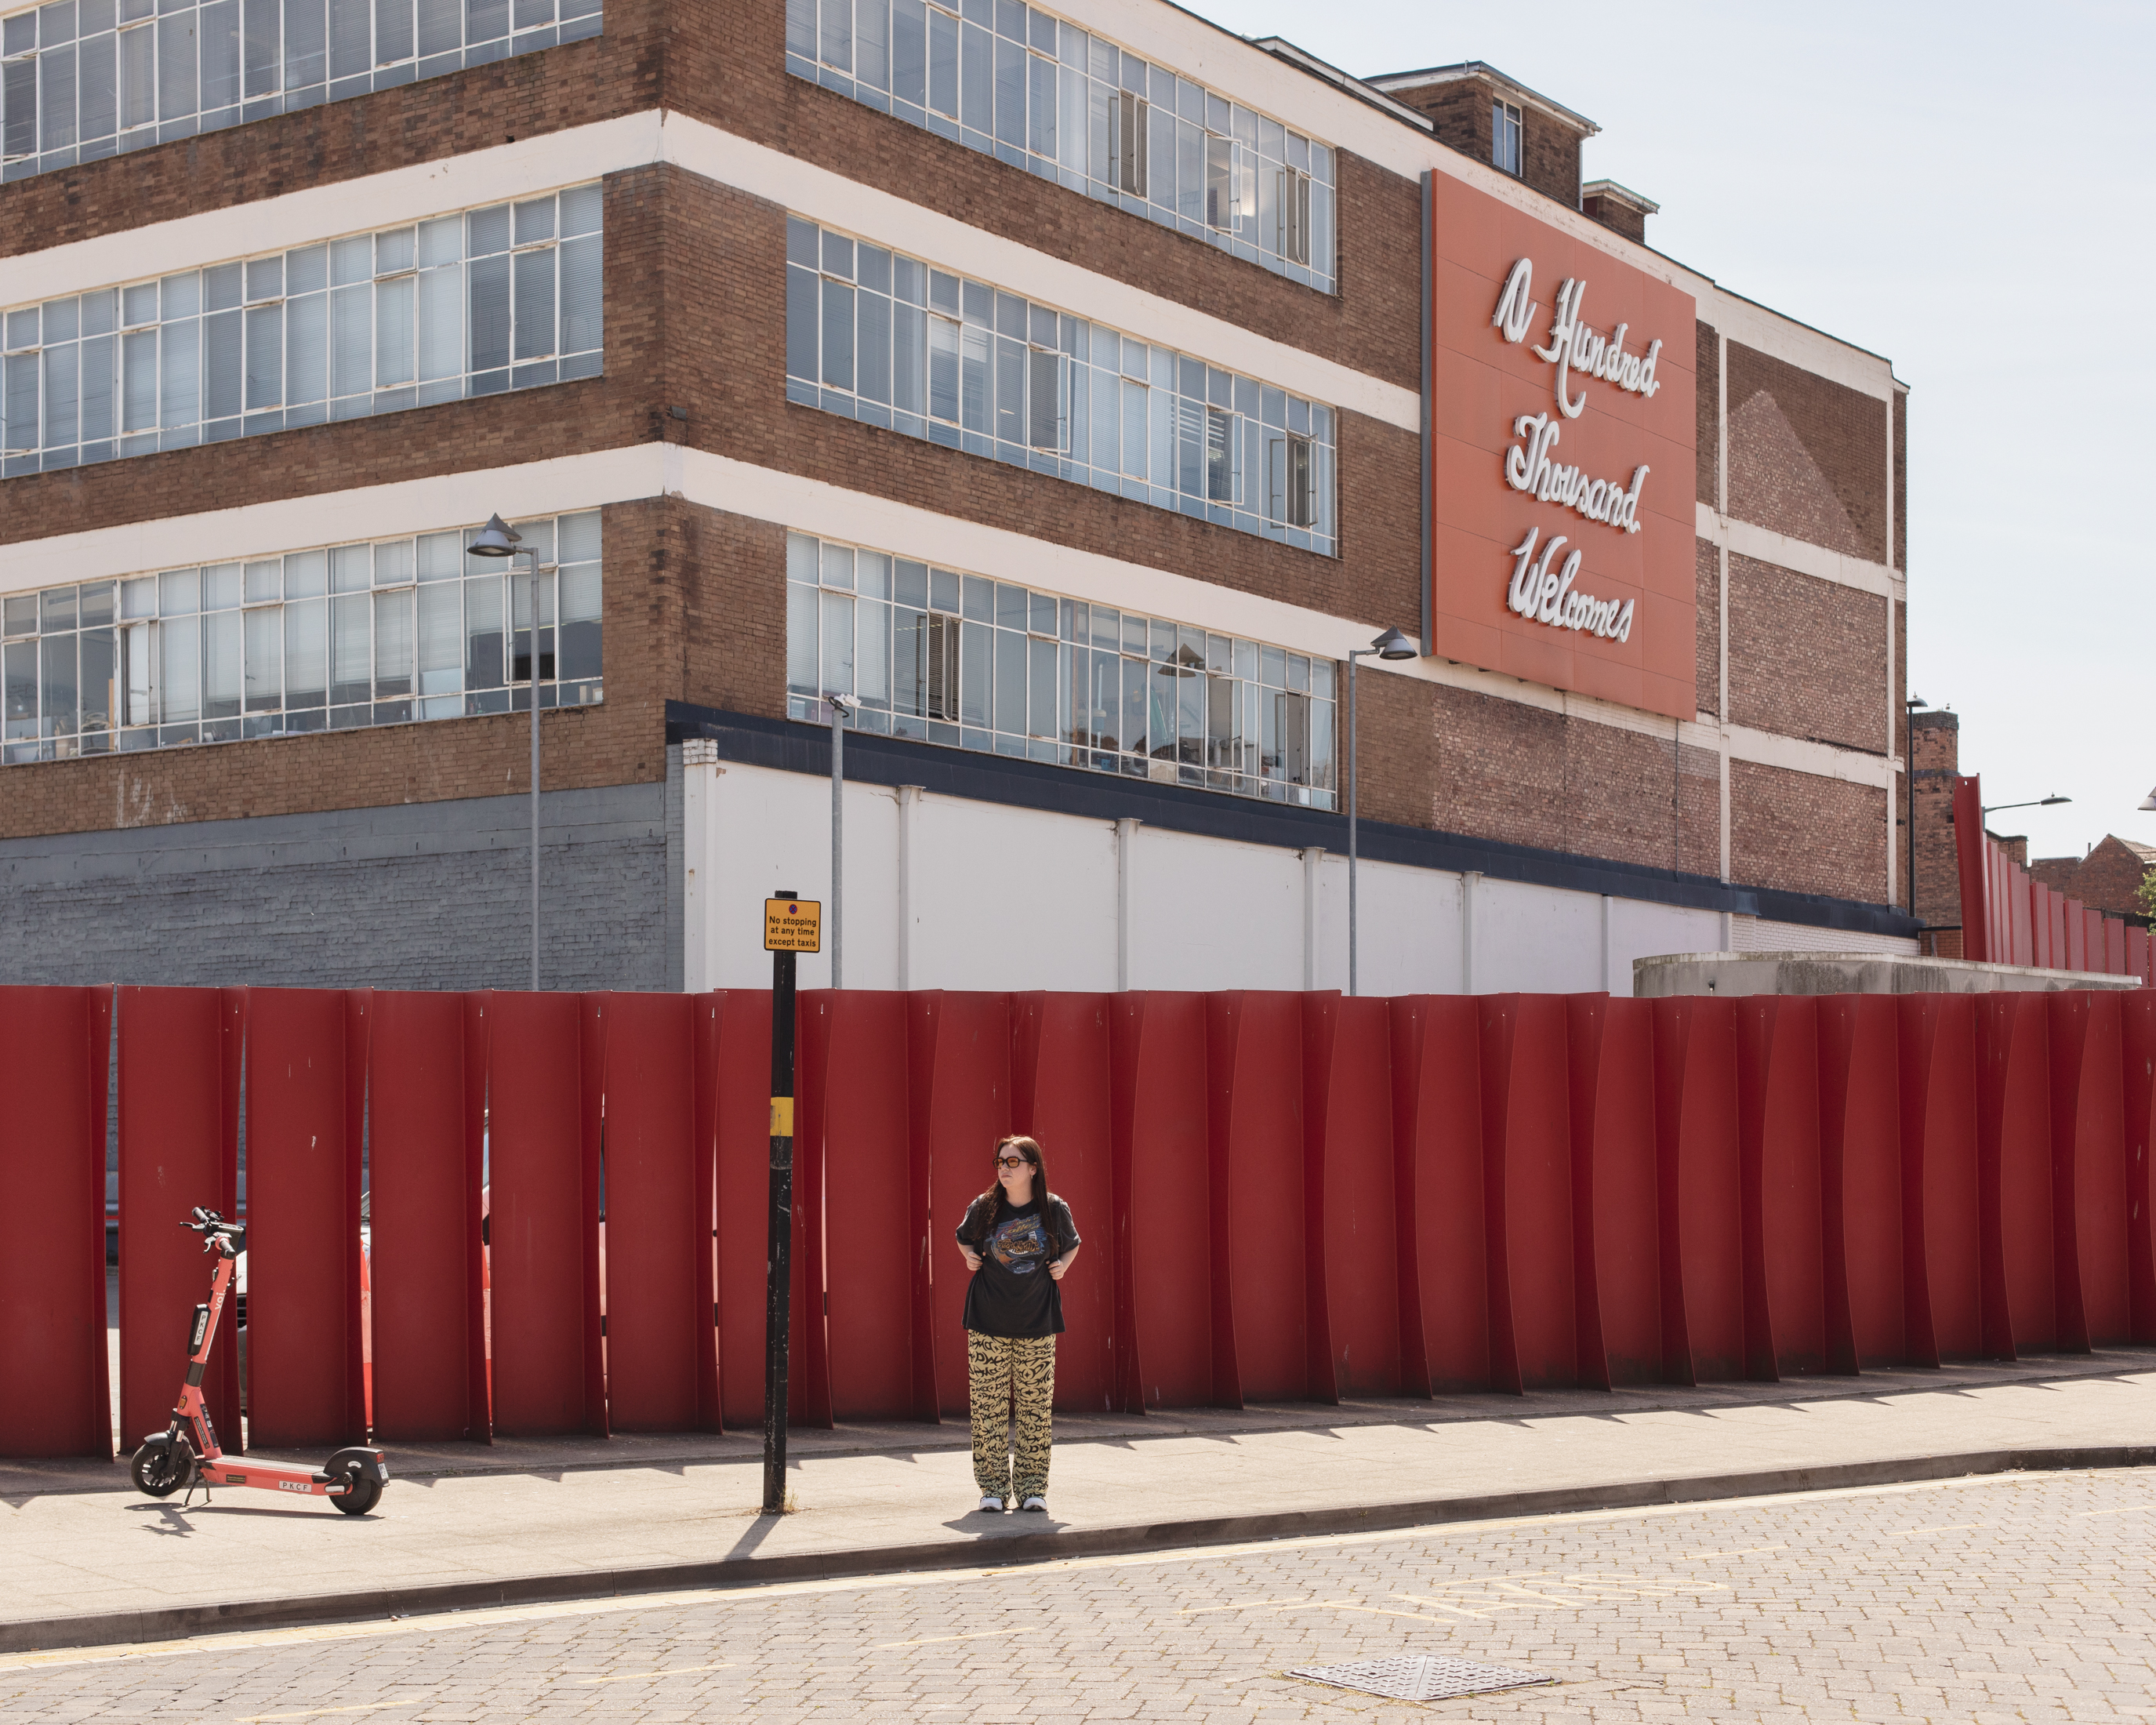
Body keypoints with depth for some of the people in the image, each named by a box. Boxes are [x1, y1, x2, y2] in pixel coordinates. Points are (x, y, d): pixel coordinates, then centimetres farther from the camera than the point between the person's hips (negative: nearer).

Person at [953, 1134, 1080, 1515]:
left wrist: (1062, 1266, 0)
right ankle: (993, 1486, 7)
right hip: (989, 1322, 0)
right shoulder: (983, 1208, -1)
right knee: (989, 1406, -1)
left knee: (1035, 1406, 1)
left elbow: (1072, 1245, 18)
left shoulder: (1054, 1209, -1)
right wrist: (969, 1257, 1)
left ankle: (1032, 1487, 10)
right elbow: (964, 1238, 20)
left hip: (1037, 1324, 0)